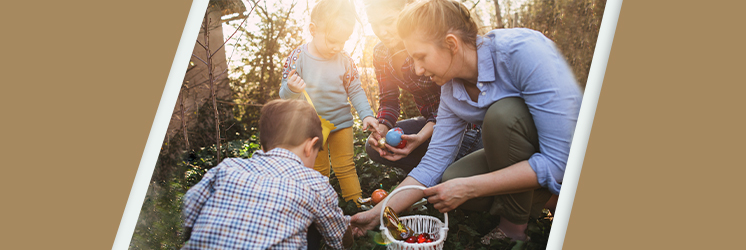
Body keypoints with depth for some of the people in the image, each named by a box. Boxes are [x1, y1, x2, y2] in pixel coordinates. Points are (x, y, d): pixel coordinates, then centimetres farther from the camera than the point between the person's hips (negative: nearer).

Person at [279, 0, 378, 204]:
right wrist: (291, 89, -35)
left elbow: (355, 91, 1)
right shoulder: (298, 57, -13)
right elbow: (285, 95, -11)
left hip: (341, 122, 0)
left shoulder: (344, 61, -9)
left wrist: (366, 115, -11)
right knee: (318, 171, 13)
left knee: (345, 167, 6)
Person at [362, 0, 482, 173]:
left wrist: (421, 137, -37)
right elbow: (389, 101, 3)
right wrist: (381, 129, -20)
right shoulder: (381, 54, -2)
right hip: (431, 120, 7)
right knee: (374, 147, -8)